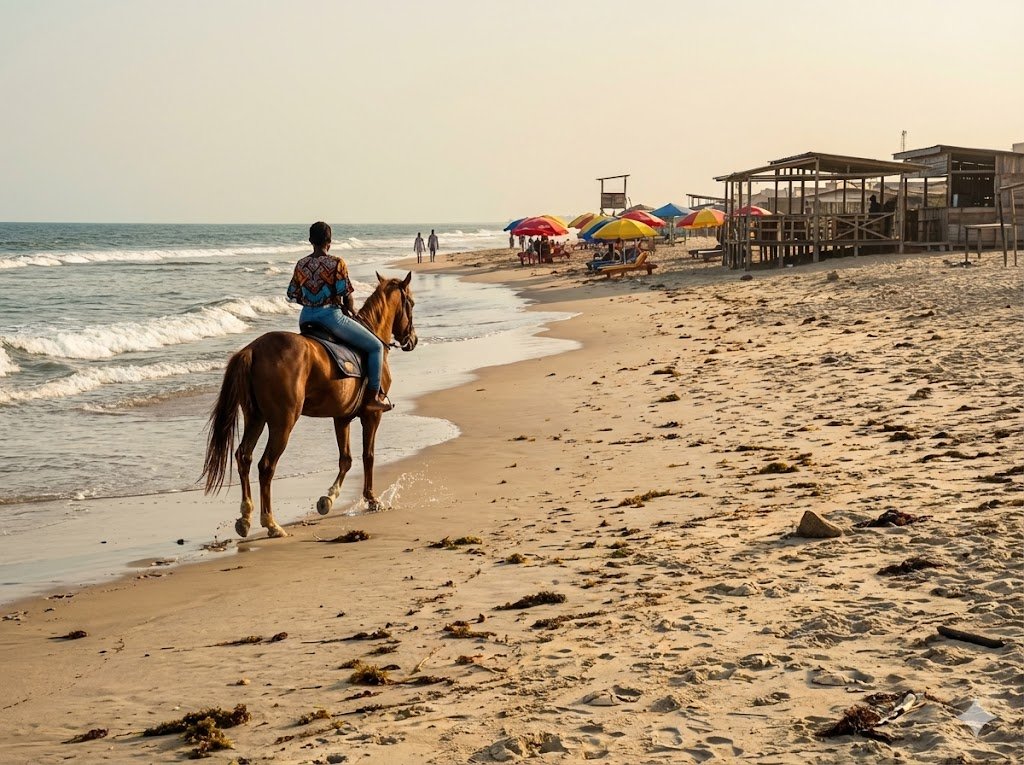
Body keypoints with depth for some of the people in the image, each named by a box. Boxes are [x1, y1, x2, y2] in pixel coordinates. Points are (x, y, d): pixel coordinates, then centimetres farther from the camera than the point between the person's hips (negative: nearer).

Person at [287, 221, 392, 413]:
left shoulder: (301, 265, 3)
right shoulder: (337, 264, -13)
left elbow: (292, 295, 9)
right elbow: (346, 296, -12)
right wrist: (351, 310, 8)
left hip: (306, 318, 6)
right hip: (331, 316, -6)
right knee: (376, 346, 7)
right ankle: (373, 396, 5)